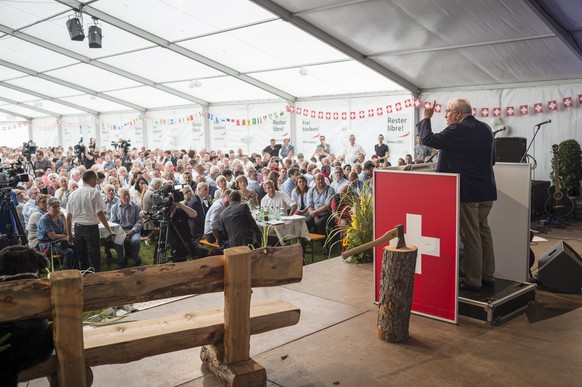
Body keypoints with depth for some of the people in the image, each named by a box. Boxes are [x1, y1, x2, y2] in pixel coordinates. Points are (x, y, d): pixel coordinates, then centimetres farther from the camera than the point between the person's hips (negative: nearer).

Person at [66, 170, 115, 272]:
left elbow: (68, 216, 8)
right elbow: (100, 213, -13)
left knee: (82, 259, 14)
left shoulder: (73, 194, 8)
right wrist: (109, 231, -10)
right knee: (94, 259, -1)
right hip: (91, 228, -5)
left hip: (77, 228, 5)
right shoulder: (94, 192, -8)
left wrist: (69, 234, 15)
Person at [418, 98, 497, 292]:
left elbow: (428, 139, -14)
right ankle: (487, 276, 25)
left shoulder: (458, 130, -16)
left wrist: (426, 118, 1)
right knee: (483, 232, 16)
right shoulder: (486, 129, 10)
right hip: (486, 190, 8)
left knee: (470, 236, -1)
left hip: (466, 191, -8)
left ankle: (473, 281, 8)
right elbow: (491, 159, 18)